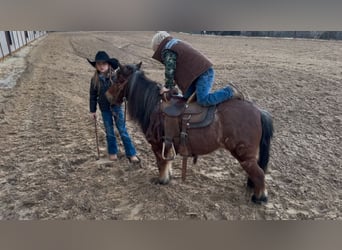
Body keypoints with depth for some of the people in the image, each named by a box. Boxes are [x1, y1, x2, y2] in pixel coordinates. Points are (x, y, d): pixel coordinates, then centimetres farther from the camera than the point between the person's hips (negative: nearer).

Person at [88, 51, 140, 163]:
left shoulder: (115, 77, -11)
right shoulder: (95, 80, -4)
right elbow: (92, 96, 3)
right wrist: (92, 110, 4)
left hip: (116, 107, -2)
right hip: (105, 109, 2)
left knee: (123, 131, 2)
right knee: (109, 132, 13)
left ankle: (131, 154, 9)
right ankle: (112, 152, 30)